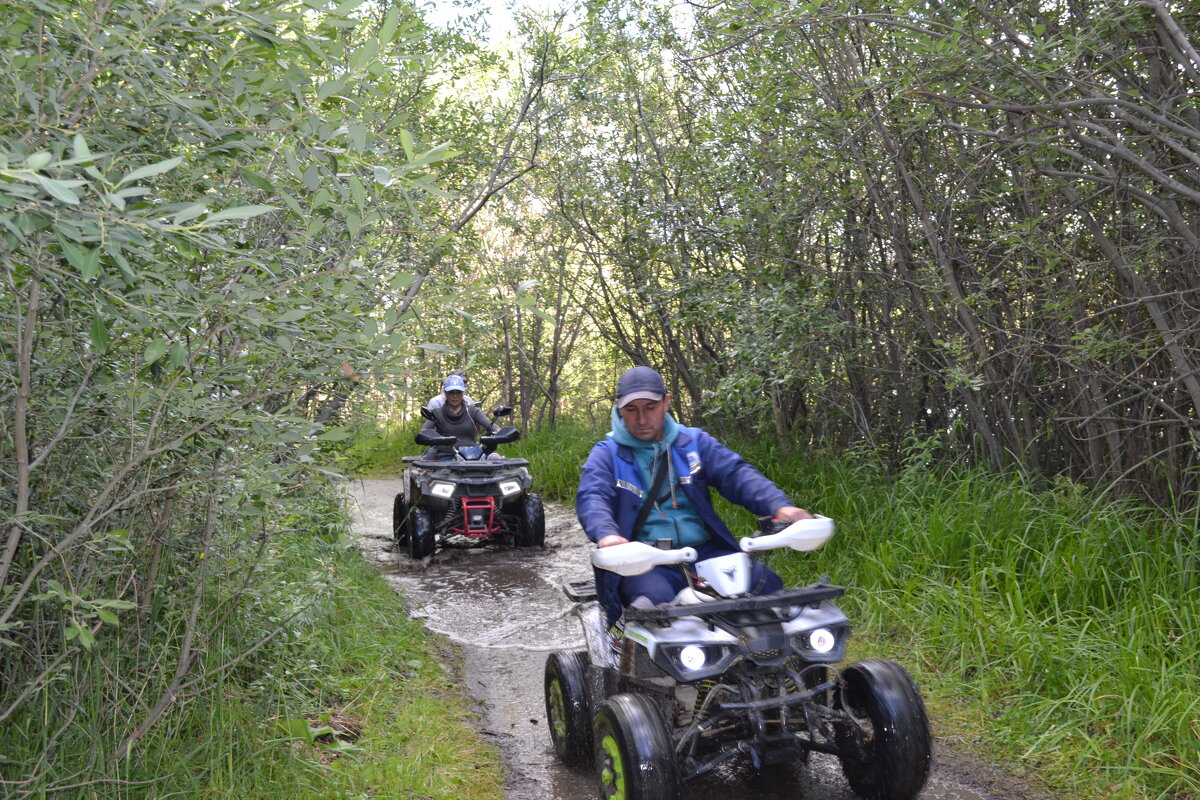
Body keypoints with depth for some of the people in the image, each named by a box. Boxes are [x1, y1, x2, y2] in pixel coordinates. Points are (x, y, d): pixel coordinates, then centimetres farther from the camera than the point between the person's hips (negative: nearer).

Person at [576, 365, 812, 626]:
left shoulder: (695, 442, 14)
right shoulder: (607, 453, 7)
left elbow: (737, 474, 2)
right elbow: (591, 497, -10)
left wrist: (779, 506, -19)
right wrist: (606, 534, -35)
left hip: (705, 553, 3)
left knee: (765, 581, -20)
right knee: (655, 598, -35)